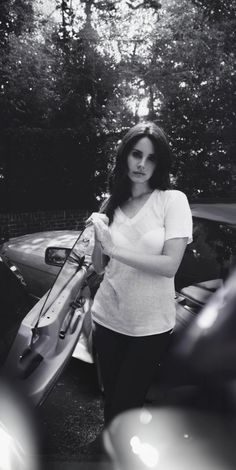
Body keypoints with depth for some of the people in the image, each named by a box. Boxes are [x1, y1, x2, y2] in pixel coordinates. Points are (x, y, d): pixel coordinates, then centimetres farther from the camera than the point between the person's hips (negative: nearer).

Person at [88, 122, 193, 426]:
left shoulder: (173, 200, -9)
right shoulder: (112, 204, 4)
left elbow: (170, 265, -18)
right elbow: (99, 267, 6)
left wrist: (115, 248, -20)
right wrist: (99, 236, -13)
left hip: (150, 325, -3)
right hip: (107, 318, 4)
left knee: (125, 405, 9)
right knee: (110, 398, 19)